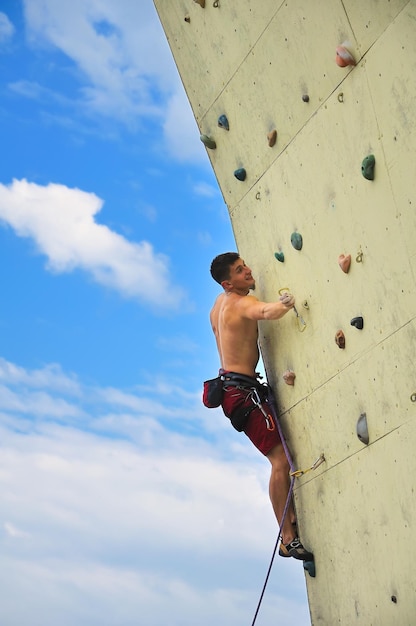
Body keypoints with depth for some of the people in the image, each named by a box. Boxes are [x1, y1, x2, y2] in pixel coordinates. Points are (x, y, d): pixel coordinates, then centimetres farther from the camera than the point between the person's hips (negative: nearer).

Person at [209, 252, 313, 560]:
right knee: (282, 460, -13)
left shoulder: (220, 303, 12)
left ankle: (292, 518, 20)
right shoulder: (242, 303, -17)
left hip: (232, 385, 11)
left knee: (283, 455, 18)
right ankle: (288, 539, -11)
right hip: (242, 389, -11)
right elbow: (267, 311, -42)